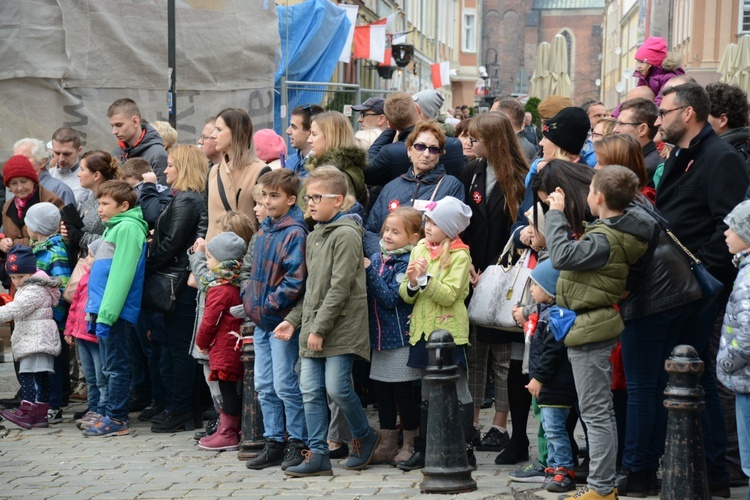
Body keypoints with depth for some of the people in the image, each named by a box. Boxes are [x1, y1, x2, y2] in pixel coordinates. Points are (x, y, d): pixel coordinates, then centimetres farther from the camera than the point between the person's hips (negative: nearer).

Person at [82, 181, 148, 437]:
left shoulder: (128, 228, -13)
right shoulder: (115, 227, 18)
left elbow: (121, 274, -20)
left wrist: (106, 314, -23)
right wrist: (95, 311, 19)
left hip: (116, 310, -10)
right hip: (105, 308, 10)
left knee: (115, 366, -5)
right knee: (111, 366, 13)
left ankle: (116, 419, 0)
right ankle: (113, 416, 19)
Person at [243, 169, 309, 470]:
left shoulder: (295, 233, -15)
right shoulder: (264, 229, 12)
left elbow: (295, 280, -19)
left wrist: (269, 305, -16)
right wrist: (248, 297, 11)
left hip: (282, 320, -9)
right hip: (261, 320, 9)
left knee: (285, 385, -3)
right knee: (264, 385, 11)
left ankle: (297, 443, 8)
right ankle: (273, 443, 19)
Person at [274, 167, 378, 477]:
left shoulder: (346, 235, -11)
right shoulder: (313, 237, 16)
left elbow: (340, 287, -17)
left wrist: (319, 328, -17)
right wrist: (294, 320, 10)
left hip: (340, 328, -8)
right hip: (313, 330, 8)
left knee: (336, 387, -9)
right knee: (310, 391, 4)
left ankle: (365, 437, 15)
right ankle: (318, 455, 8)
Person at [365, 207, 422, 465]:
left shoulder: (407, 263, -12)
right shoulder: (377, 258, 9)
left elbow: (390, 298, -20)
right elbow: (369, 297, 12)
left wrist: (369, 270, -21)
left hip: (401, 337, -7)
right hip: (378, 336, 7)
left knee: (403, 392, 0)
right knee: (382, 391, 11)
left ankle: (410, 446, 12)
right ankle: (387, 446, 20)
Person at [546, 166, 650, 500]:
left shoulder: (605, 240, -22)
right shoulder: (617, 233, 8)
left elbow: (562, 256, -28)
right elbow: (580, 254, 12)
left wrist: (556, 213, -17)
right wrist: (559, 213, 8)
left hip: (589, 330, -10)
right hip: (595, 326, 10)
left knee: (595, 412, -4)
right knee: (600, 411, 17)